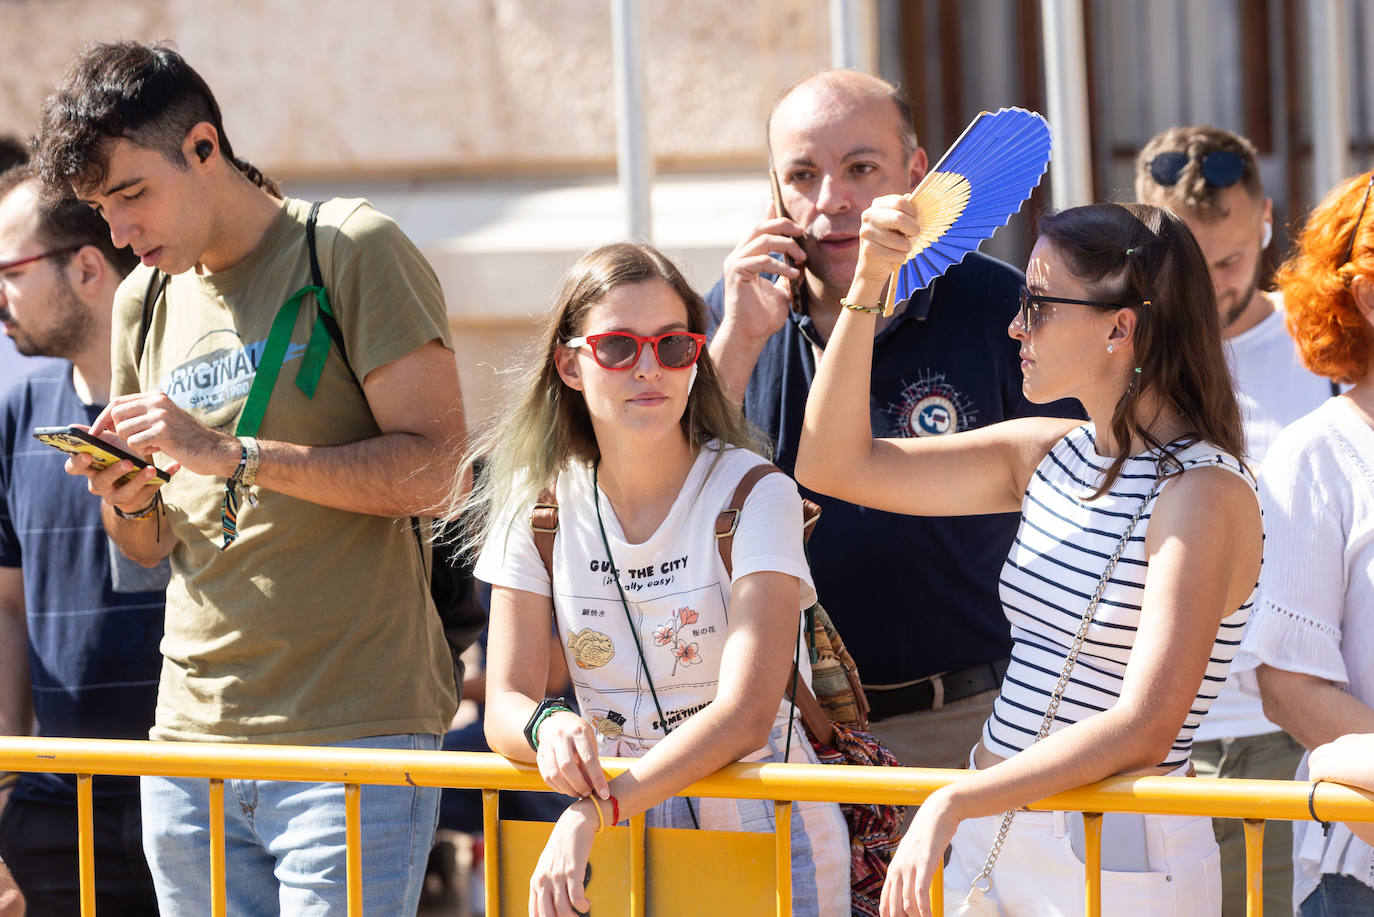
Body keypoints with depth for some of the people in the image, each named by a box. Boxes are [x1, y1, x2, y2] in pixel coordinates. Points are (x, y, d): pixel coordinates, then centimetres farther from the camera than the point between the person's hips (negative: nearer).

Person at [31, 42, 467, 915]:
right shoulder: (146, 301, 16)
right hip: (192, 733, 6)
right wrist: (128, 502, 0)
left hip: (352, 730, -6)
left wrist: (228, 453, -17)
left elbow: (427, 469, -12)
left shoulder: (351, 251, -4)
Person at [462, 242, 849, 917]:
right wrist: (547, 725, -25)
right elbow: (504, 706, 0)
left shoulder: (755, 496, -10)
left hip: (762, 833, -3)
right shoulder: (539, 505, 2)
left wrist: (590, 817, -31)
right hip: (610, 830, 3)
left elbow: (745, 714, -21)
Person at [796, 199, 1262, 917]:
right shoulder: (1048, 455, 6)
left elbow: (1146, 729, -26)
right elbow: (834, 465, 8)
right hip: (992, 838, 7)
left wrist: (953, 804, -30)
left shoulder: (1205, 493, -17)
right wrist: (868, 284, -2)